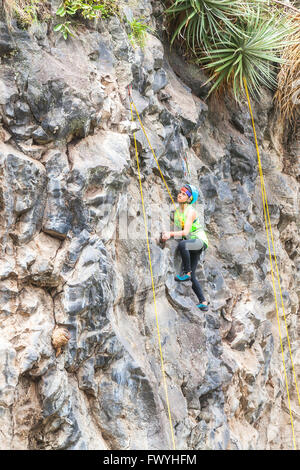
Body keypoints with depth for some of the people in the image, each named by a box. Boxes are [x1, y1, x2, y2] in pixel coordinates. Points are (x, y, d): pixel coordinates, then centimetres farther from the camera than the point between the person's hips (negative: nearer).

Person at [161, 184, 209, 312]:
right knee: (192, 277, 4)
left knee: (182, 244, -41)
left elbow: (186, 231, -24)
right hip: (191, 244, 8)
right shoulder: (177, 210, 9)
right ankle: (203, 303, 9)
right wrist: (167, 234, 0)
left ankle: (187, 273, -27)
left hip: (199, 240, -8)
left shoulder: (190, 211, -15)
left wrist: (171, 234, -33)